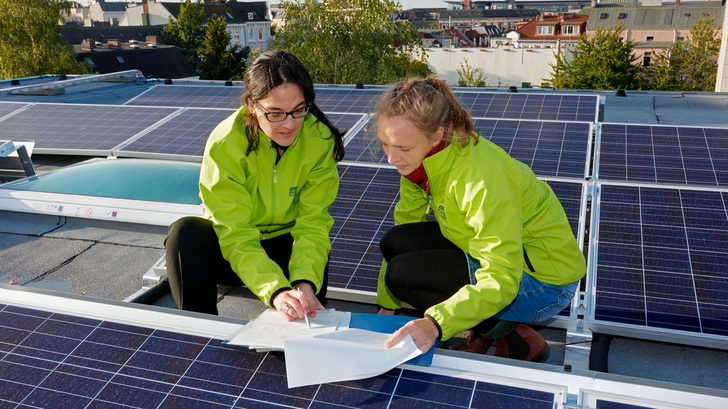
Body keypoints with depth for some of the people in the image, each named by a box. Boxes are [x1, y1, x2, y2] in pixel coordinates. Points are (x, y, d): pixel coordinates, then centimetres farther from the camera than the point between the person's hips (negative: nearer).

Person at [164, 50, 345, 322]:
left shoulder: (320, 139, -19)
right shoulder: (225, 143, -24)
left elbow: (312, 222, -19)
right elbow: (236, 235, -27)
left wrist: (305, 282, -37)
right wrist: (275, 290, -43)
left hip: (287, 244, 1)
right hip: (231, 248, 0)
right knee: (186, 233, -30)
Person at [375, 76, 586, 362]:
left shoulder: (477, 176, -33)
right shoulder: (422, 156, -9)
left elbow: (500, 280, -33)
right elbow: (404, 225, -1)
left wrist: (436, 323, -44)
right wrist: (386, 306, -2)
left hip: (544, 279, -8)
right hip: (505, 252, 8)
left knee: (403, 274, -19)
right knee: (395, 243, -6)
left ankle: (514, 339, -3)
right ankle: (483, 328, 7)